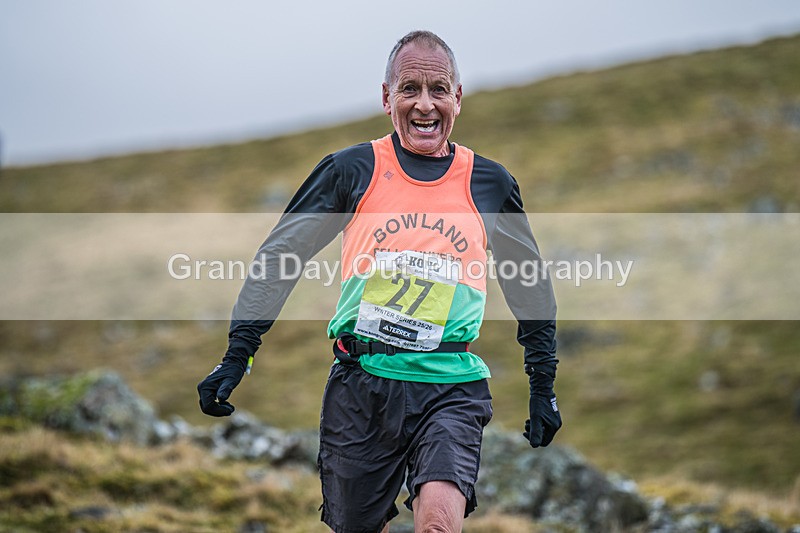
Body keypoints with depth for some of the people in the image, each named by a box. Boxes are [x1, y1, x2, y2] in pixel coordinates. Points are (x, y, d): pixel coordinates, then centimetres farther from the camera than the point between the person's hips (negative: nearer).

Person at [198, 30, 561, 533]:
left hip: (450, 386, -1)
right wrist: (238, 355, 2)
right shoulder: (352, 170, 2)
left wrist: (543, 386, 18)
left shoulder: (490, 184, 6)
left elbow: (531, 284, 19)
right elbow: (278, 258, 8)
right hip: (361, 383, 1)